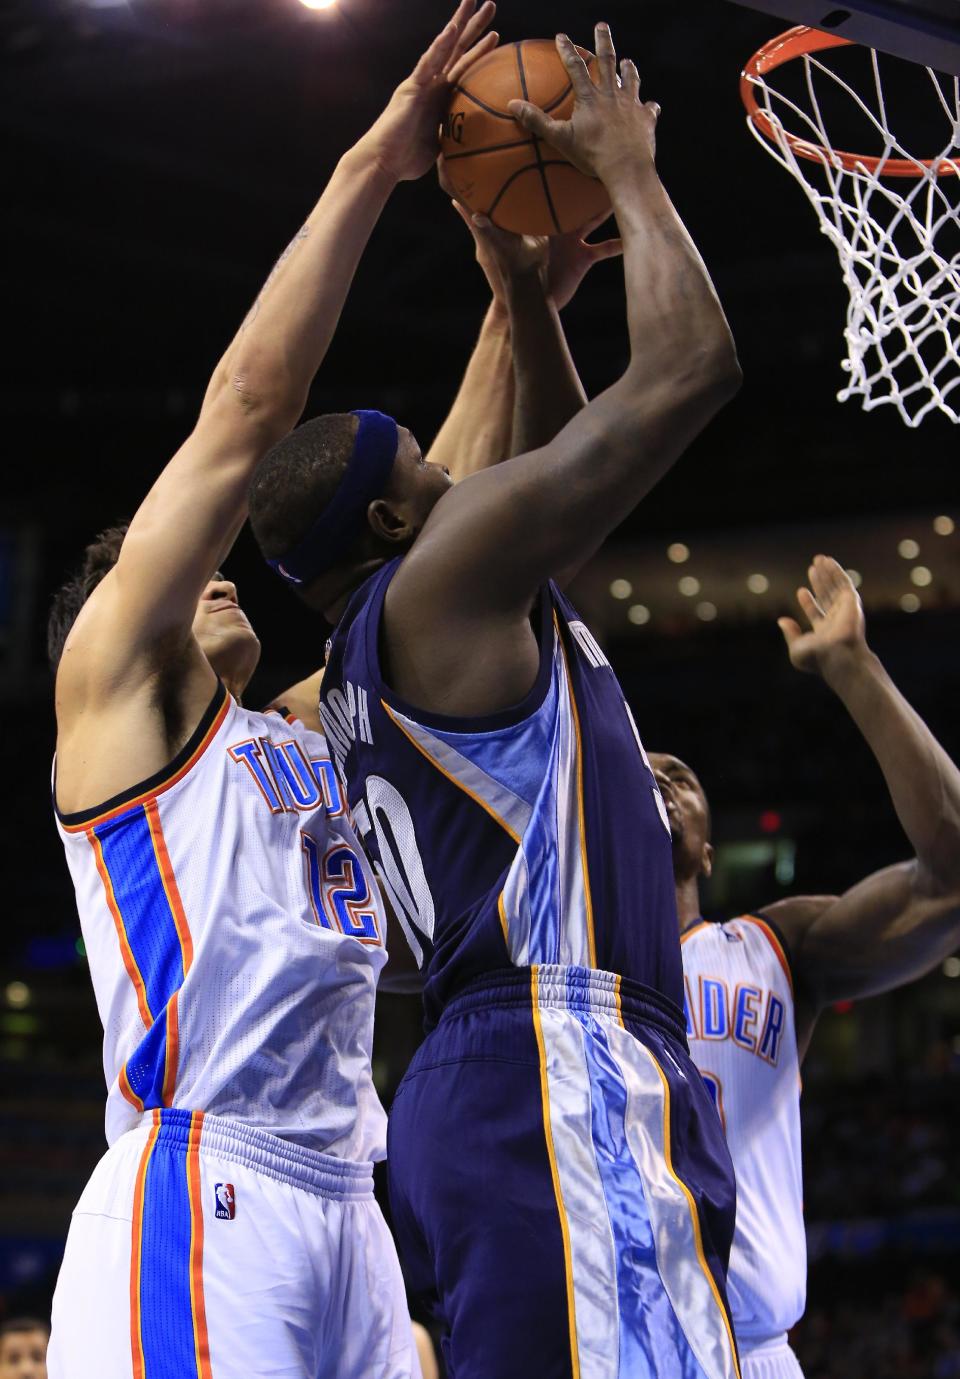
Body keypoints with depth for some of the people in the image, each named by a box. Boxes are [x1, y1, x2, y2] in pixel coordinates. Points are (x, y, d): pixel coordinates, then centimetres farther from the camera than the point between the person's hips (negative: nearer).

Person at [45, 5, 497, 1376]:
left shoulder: (306, 736, 27)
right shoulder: (118, 681, 8)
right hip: (199, 1208, -8)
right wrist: (372, 165, 4)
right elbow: (247, 404, 3)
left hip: (343, 1211, 8)